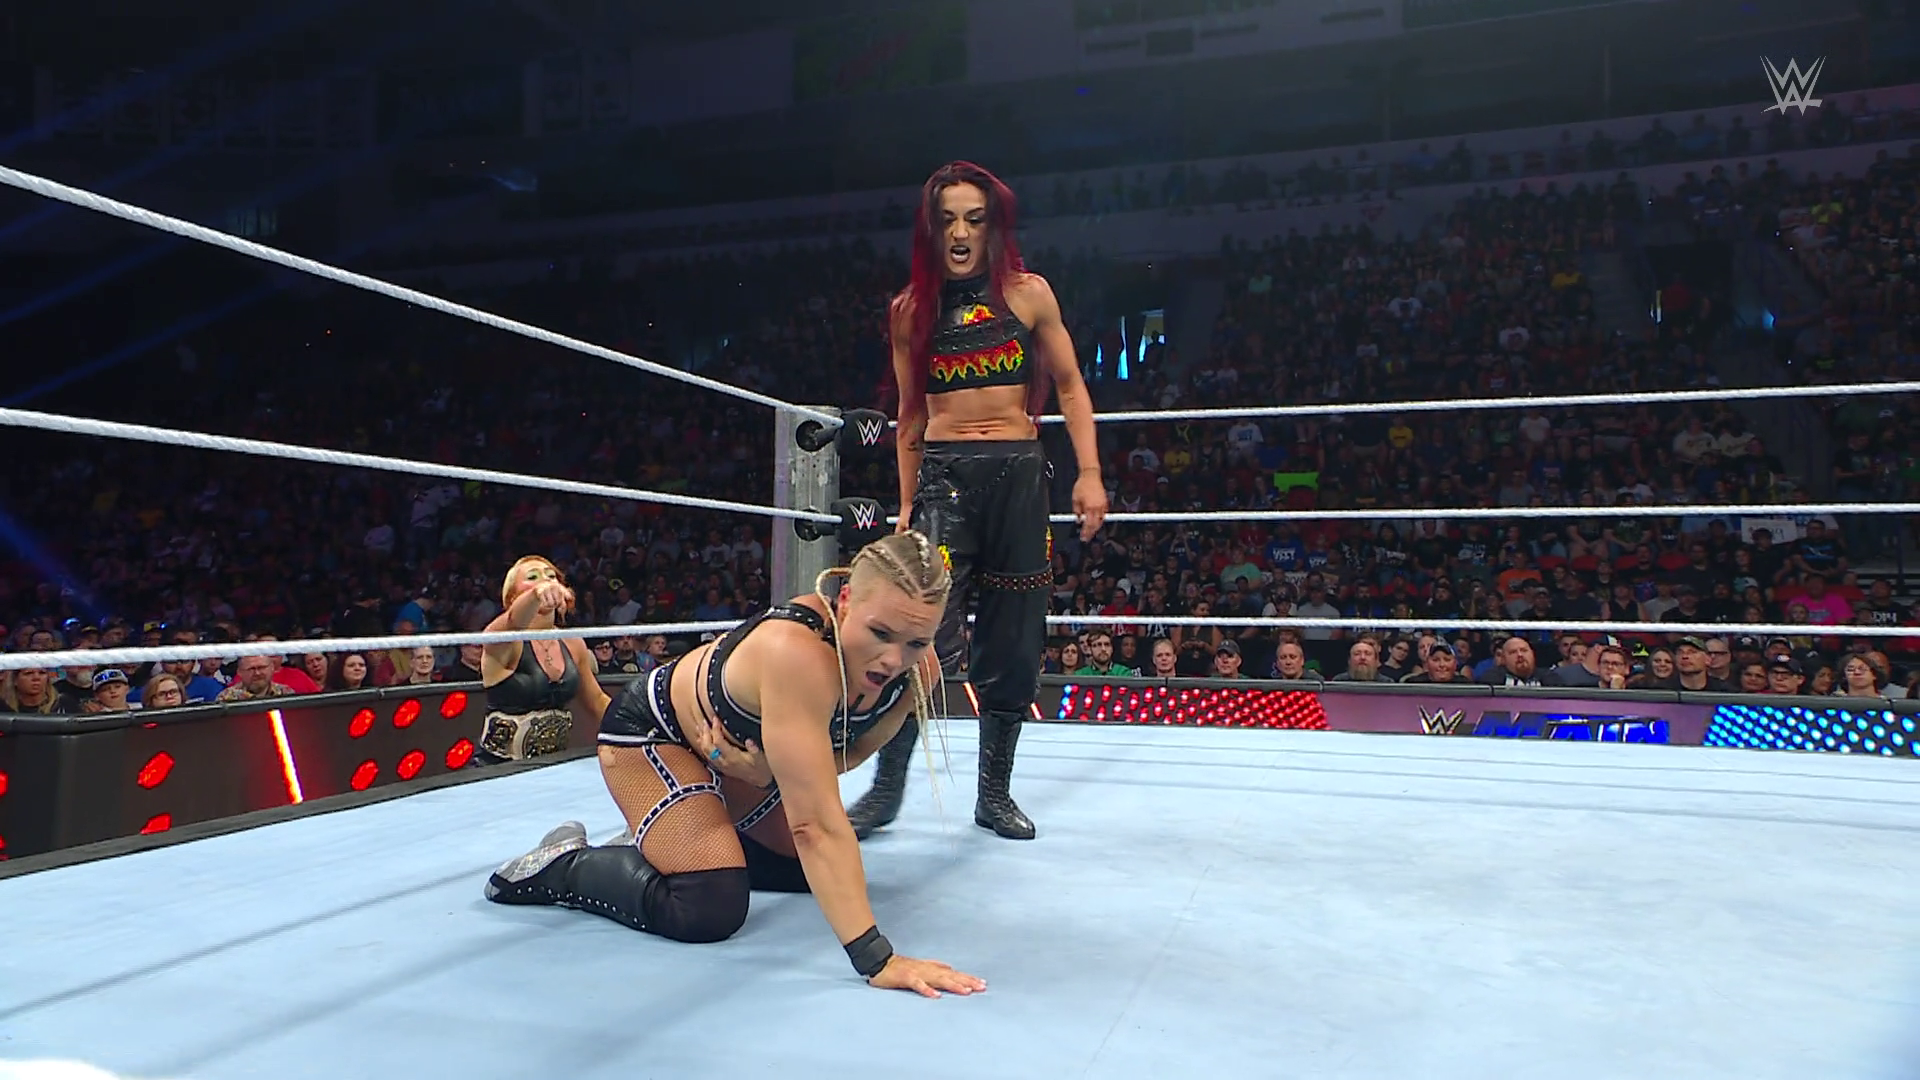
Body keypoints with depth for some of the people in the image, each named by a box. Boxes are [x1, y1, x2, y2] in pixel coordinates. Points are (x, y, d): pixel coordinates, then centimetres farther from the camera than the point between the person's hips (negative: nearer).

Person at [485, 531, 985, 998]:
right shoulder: (797, 653, -44)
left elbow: (849, 750, -7)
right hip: (650, 730, -8)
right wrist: (877, 960, -47)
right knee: (711, 910, -22)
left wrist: (772, 775, -27)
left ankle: (660, 839, 29)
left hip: (741, 749, 8)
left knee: (809, 867, 16)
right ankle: (565, 865, 2)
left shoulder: (916, 668, -22)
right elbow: (817, 823, -45)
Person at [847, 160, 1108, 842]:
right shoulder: (911, 309, 8)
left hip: (1019, 476, 1)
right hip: (943, 475, -1)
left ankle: (995, 793, 20)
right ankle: (886, 788, 1)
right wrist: (906, 505, 10)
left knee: (1013, 645, 5)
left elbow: (1070, 389, 9)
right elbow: (910, 416, 13)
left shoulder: (1028, 294, 5)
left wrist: (1089, 473, -1)